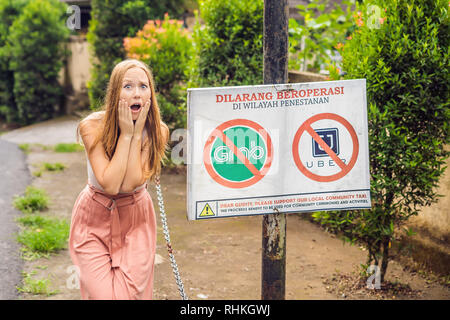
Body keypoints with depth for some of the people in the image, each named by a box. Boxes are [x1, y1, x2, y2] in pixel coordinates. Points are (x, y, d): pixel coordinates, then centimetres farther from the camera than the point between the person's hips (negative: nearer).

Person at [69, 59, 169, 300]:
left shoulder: (158, 131, -13)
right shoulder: (92, 126, -18)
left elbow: (131, 183, -23)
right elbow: (110, 184, -27)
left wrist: (137, 133, -26)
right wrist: (125, 133, -26)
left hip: (135, 219, 2)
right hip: (95, 218, -1)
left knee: (132, 293, -3)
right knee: (102, 294, -10)